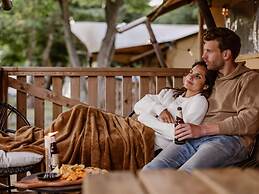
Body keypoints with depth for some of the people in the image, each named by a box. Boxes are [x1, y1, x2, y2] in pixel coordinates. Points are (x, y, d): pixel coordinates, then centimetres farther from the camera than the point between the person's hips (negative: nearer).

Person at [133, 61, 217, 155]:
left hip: (158, 148, -6)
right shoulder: (169, 92, 20)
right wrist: (159, 109, -7)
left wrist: (147, 118, -7)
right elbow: (138, 105, 12)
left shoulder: (199, 101, 1)